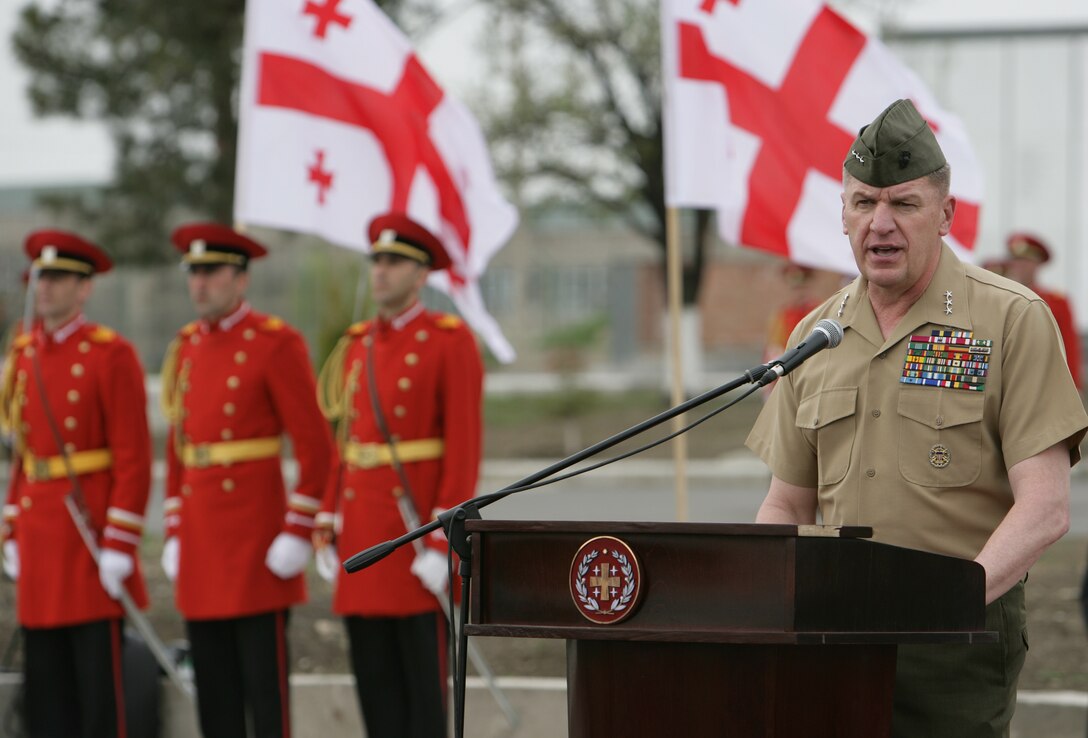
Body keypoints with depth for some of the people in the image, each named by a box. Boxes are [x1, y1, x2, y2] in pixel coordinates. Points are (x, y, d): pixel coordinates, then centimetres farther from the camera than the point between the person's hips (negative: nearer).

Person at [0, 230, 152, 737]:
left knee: (99, 678, -3)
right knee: (47, 683, 8)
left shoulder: (111, 355, -8)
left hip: (92, 535, -6)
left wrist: (120, 546, -15)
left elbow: (135, 460, -11)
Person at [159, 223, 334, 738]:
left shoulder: (276, 343, -7)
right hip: (200, 539, 7)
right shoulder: (187, 347, 14)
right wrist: (175, 535, 15)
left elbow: (314, 446, -10)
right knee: (214, 684, 8)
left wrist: (298, 534, -14)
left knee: (264, 680, -5)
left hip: (257, 534, -7)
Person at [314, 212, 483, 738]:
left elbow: (465, 448, -12)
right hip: (364, 532, 7)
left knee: (424, 675, -3)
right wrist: (328, 530, 10)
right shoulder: (358, 345, 14)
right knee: (374, 675, 7)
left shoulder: (451, 341, -6)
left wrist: (443, 542, -17)